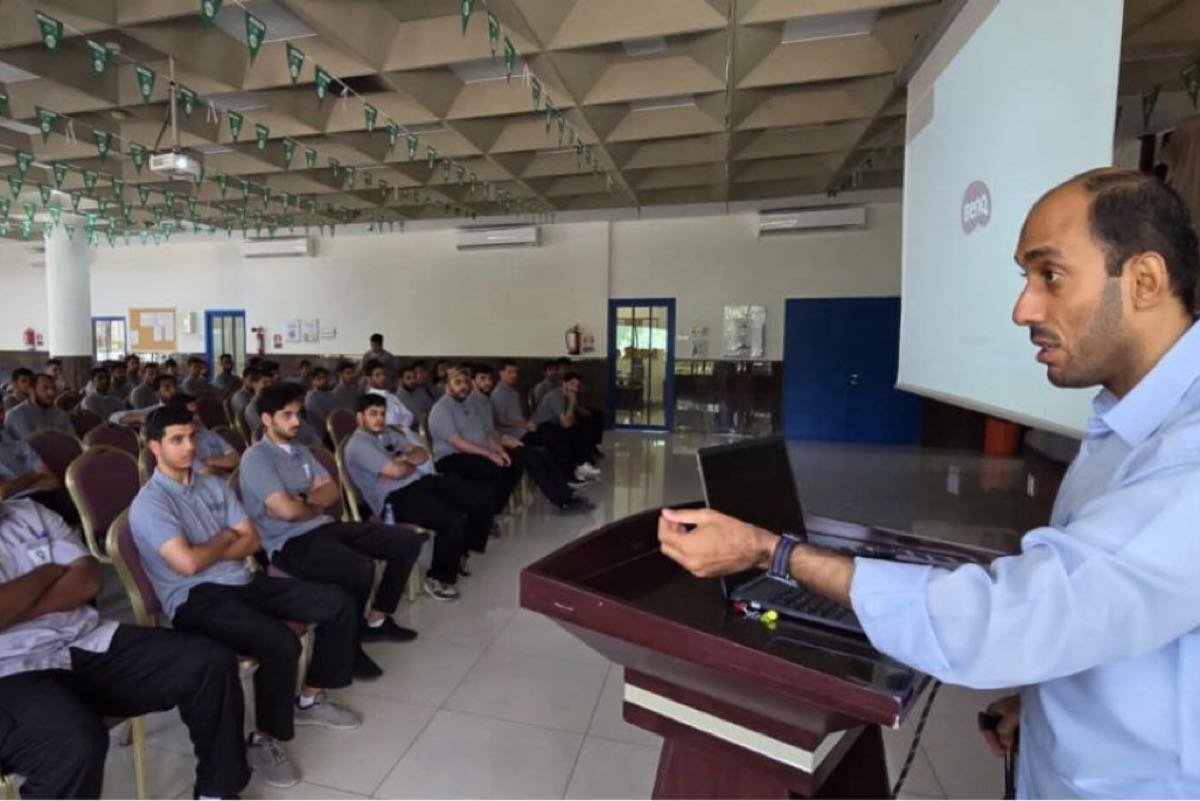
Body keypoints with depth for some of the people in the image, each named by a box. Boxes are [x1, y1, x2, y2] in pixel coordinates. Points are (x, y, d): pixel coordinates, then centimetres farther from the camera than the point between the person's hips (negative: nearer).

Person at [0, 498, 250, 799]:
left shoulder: (31, 514, 14)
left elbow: (89, 580, 3)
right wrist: (49, 571, -4)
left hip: (88, 644, 5)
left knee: (212, 663, -11)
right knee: (76, 744, -37)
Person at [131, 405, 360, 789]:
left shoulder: (214, 484, 13)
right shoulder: (149, 503, -9)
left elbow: (251, 540, 9)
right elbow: (188, 563, -21)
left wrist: (213, 552, -9)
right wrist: (224, 538, -4)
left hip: (244, 581, 7)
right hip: (197, 600, -7)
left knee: (338, 602, -2)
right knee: (281, 642, -32)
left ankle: (311, 699, 15)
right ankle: (264, 739, -5)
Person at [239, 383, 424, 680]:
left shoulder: (300, 450, 16)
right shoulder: (255, 457, -11)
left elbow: (333, 492, 11)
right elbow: (287, 511, -22)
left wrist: (302, 501, -9)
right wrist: (316, 506, -2)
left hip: (324, 527, 9)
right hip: (290, 543, -8)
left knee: (407, 541, 1)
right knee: (361, 567, -36)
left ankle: (377, 620, 15)